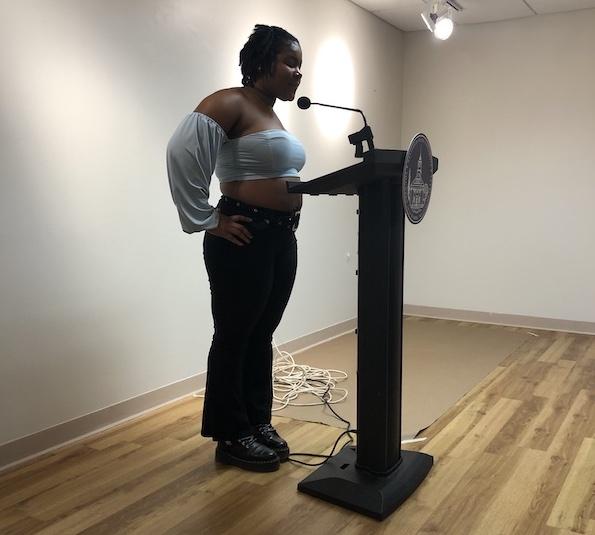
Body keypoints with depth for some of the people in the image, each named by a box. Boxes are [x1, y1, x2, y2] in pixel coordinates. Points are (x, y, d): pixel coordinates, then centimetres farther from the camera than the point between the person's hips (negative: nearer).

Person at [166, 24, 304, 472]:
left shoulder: (273, 115, 18)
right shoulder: (231, 104, -10)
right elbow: (182, 154, -23)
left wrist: (283, 225, 16)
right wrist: (206, 221, -19)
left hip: (282, 238, 9)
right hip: (244, 239, -9)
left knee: (261, 336, 14)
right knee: (234, 338, 2)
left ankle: (258, 423, 27)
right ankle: (231, 436, 15)